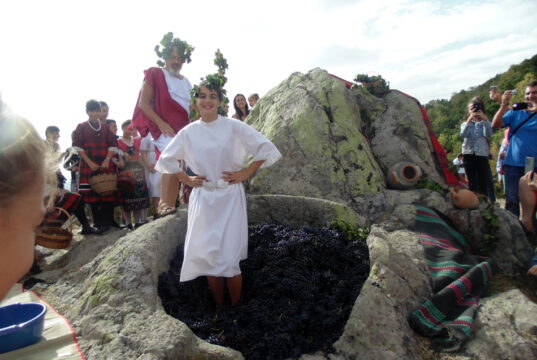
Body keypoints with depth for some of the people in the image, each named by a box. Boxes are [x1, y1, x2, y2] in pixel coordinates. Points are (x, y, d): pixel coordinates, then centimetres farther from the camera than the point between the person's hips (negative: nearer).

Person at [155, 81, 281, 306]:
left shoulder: (233, 127, -4)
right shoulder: (188, 132, 5)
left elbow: (266, 149, -1)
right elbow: (166, 159, 18)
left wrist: (246, 173, -5)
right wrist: (186, 179, 8)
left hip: (230, 197, -3)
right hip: (202, 200, 3)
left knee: (229, 259, -7)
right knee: (207, 256, 5)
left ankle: (236, 309, 16)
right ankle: (218, 307, 25)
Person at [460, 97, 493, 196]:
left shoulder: (485, 123, 12)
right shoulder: (465, 124, 13)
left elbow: (488, 134, -9)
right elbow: (462, 134, -9)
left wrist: (485, 119, -19)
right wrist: (469, 120, -19)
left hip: (482, 154, -1)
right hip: (468, 154, 1)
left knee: (482, 182, -3)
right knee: (471, 183, 3)